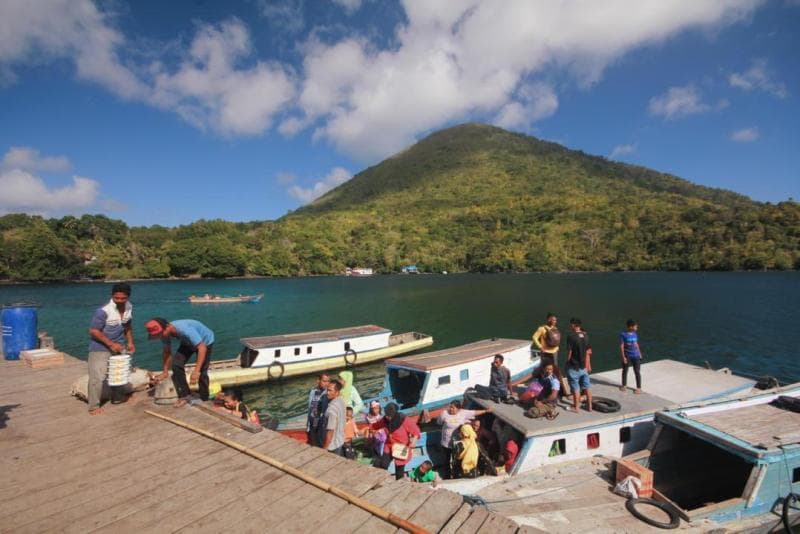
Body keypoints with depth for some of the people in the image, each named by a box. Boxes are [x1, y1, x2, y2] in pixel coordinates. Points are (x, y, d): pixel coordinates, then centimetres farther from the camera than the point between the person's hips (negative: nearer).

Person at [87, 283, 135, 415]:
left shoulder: (129, 307, -5)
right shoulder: (103, 311, -26)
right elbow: (93, 331, -21)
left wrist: (130, 342, 4)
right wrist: (111, 344, -23)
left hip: (119, 345, 7)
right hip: (100, 347, -7)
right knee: (98, 377, -9)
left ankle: (117, 398, 37)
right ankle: (94, 407, 5)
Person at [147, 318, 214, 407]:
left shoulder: (185, 330, -43)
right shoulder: (165, 333, -20)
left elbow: (202, 348, -44)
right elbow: (167, 352, -3)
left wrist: (196, 371, -46)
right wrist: (165, 372, -1)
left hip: (205, 342, -6)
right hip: (187, 342, 7)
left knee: (201, 372, -10)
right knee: (177, 365, -8)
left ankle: (204, 399, 9)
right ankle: (184, 395, 6)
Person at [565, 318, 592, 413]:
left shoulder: (571, 336, -17)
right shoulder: (586, 335, 3)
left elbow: (569, 352, -16)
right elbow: (588, 352, 8)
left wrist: (567, 362, -1)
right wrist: (588, 365, 16)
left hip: (574, 366, -6)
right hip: (584, 365, 6)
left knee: (575, 387, 3)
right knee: (587, 386, 13)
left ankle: (576, 407, 12)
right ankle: (589, 406, 22)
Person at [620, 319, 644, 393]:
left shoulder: (635, 333, -1)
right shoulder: (623, 334, -15)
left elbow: (636, 344, 11)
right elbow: (621, 346, -12)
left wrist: (639, 353, 13)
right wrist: (623, 357, -13)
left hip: (635, 356, 3)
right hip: (627, 356, -3)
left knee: (637, 372, 4)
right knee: (625, 370, 13)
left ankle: (639, 388, 17)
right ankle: (624, 385, 31)